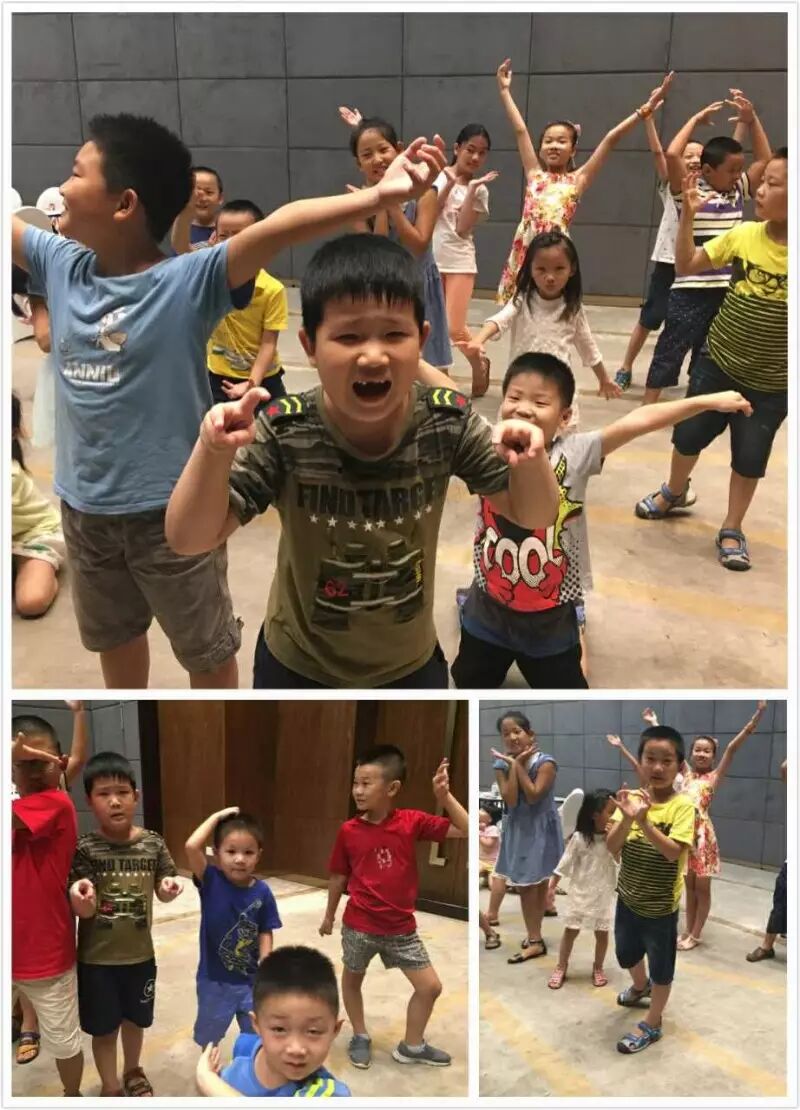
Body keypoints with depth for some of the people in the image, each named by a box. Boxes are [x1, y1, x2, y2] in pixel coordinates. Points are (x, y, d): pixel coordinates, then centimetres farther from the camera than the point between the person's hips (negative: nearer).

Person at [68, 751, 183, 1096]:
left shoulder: (153, 844, -9)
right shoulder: (85, 849, -17)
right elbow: (84, 910, -18)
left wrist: (169, 887, -19)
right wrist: (80, 896, -41)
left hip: (140, 954, 3)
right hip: (97, 959, -3)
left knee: (135, 1019, 24)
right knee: (104, 1028, 13)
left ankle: (133, 1072, 51)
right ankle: (112, 1088, 37)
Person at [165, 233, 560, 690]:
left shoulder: (447, 424, -21)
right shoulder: (284, 434, -26)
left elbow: (535, 515, -12)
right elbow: (190, 539, -25)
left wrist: (530, 460, -35)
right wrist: (213, 450, -43)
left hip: (411, 666, 2)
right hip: (298, 669, -1)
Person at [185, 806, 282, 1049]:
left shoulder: (262, 892, -12)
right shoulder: (211, 881, -17)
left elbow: (265, 934, -5)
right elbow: (191, 847, -33)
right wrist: (217, 817, -26)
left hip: (251, 979, 1)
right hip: (214, 979, -1)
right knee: (208, 1037, 22)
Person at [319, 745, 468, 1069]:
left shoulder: (412, 821, -13)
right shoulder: (348, 831, -12)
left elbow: (466, 830, -17)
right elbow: (338, 877, 2)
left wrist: (444, 795, -28)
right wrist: (329, 916, 11)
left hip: (401, 927, 1)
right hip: (359, 925, -1)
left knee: (431, 986, 7)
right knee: (353, 979, 19)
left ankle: (411, 1046, 29)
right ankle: (360, 1037, 45)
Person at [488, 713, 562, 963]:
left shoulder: (545, 763, -18)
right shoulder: (502, 765, -7)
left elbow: (533, 796, -26)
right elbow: (510, 800, -17)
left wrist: (519, 765, -23)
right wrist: (513, 764, -21)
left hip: (541, 828, -4)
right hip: (517, 829, 4)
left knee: (538, 884, 7)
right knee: (523, 884, 11)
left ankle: (534, 939, 14)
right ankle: (534, 937, 23)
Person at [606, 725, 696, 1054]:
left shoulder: (682, 806, -19)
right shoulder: (631, 798, -9)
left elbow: (672, 852, -28)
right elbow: (612, 847, -14)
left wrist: (644, 822, -39)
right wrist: (627, 819, -32)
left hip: (661, 904, -5)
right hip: (628, 896, 5)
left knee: (660, 967, 13)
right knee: (627, 953, 27)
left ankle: (652, 1025, 33)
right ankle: (640, 986, 57)